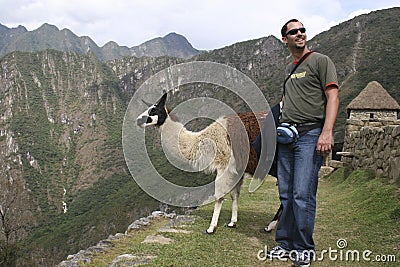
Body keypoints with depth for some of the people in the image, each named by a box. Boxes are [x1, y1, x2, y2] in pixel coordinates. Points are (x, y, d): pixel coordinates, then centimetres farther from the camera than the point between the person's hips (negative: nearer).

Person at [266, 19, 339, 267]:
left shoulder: (321, 61, 2)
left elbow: (333, 96, -7)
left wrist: (327, 132, -19)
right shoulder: (288, 69, 22)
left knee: (303, 195, -9)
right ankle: (286, 244, 16)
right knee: (286, 195, 7)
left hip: (310, 135, -6)